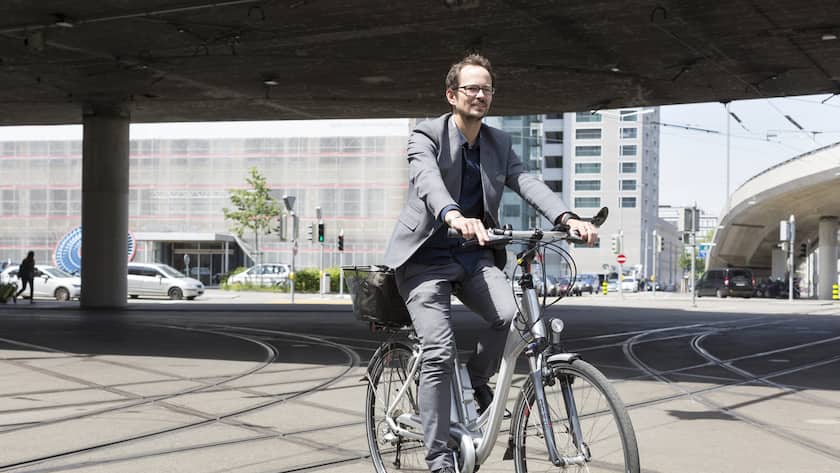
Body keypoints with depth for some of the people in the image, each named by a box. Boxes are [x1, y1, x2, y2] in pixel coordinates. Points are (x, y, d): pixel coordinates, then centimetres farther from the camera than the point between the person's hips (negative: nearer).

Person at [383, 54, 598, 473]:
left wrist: (567, 218, -27)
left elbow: (527, 182, -7)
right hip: (427, 257, -4)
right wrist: (453, 216, -51)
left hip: (474, 256, 4)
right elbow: (427, 179, -29)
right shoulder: (427, 135, -8)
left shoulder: (499, 144, 8)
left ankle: (477, 379, 7)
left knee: (512, 316, -23)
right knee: (439, 353, -13)